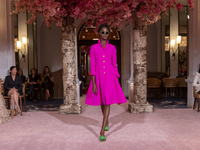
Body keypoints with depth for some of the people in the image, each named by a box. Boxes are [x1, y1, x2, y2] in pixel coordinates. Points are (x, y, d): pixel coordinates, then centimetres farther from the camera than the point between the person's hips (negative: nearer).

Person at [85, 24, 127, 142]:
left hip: (110, 77, 0)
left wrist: (117, 80, 8)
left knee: (107, 103, -8)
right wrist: (93, 83, -7)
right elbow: (93, 66, -1)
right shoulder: (94, 48, 3)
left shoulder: (112, 48, 6)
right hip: (98, 77, 1)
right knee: (102, 102, 14)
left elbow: (115, 65, 9)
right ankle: (106, 123, 39)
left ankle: (102, 131, -5)